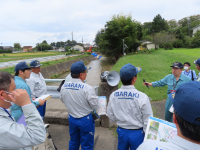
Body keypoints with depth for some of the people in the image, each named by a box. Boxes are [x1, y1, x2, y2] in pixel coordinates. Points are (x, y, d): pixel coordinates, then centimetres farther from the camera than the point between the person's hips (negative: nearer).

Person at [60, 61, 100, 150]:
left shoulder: (64, 86, -10)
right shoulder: (87, 88, -27)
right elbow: (96, 106, -17)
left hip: (71, 118, 5)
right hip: (85, 120, -5)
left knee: (73, 143, 26)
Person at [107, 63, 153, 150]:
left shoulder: (113, 95, -13)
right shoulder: (142, 97, -24)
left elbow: (111, 117, -2)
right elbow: (148, 121, -15)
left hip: (121, 132, 3)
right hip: (137, 133, -3)